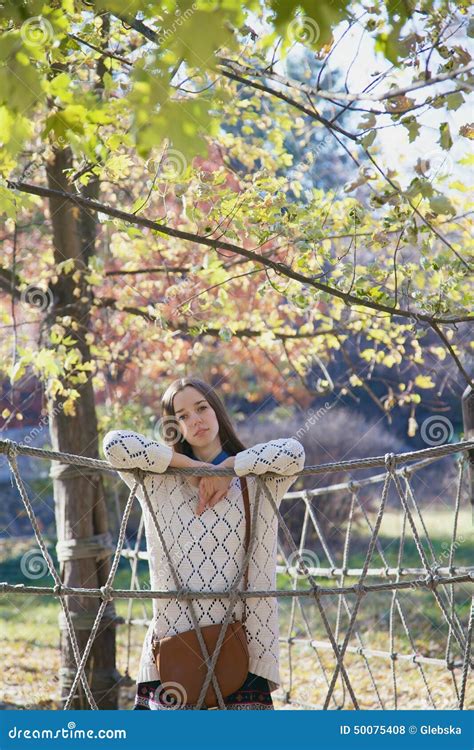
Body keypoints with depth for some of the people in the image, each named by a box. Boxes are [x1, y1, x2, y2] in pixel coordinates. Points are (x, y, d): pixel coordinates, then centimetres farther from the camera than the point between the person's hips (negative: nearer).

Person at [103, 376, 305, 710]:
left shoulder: (258, 480, 10)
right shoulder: (159, 480, 10)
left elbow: (293, 452, -10)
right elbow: (115, 444, -6)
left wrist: (227, 469, -5)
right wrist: (193, 465, -5)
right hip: (175, 638, 0)